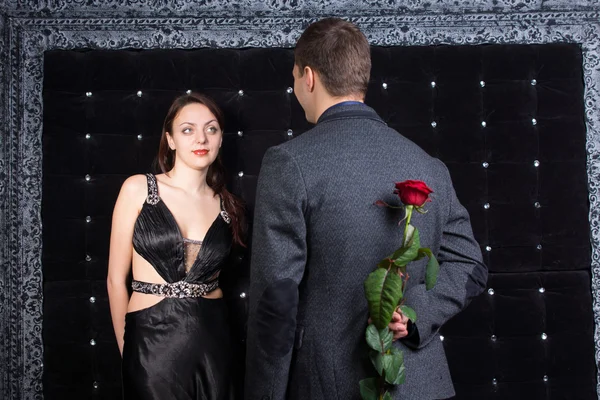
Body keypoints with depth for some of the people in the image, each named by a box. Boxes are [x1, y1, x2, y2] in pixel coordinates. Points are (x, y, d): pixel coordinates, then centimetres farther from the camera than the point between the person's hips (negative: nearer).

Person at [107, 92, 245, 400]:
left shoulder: (228, 206, 4)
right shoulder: (138, 189, -4)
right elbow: (116, 278, -1)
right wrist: (127, 351, 4)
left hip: (212, 341, 3)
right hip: (152, 340, -3)